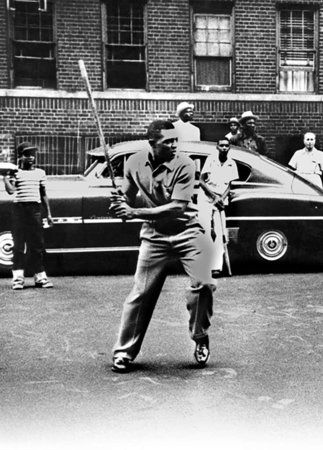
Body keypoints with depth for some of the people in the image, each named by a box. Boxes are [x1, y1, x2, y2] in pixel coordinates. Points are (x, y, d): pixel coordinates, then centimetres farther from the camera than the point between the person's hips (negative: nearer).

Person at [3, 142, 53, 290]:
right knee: (18, 246, -1)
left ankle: (40, 277, 10)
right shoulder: (15, 172, 3)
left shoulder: (40, 173, 14)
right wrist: (5, 177, -19)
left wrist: (48, 214, 15)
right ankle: (18, 278, 2)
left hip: (35, 209, 3)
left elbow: (43, 194, 18)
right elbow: (10, 190, -13)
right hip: (19, 209, -3)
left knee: (37, 245, 4)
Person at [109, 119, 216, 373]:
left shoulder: (183, 165, -17)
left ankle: (200, 338, 8)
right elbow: (128, 198, 10)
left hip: (187, 231, -2)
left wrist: (136, 213, -28)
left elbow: (177, 208, -24)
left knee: (204, 284, -17)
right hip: (154, 236, 2)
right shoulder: (135, 163, -5)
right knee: (141, 294, -1)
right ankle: (124, 352, 11)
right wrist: (119, 204, -15)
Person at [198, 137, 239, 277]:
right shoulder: (211, 159, -3)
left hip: (220, 201, 3)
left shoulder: (231, 164, 6)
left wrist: (222, 198, -10)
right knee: (206, 231, -11)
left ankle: (216, 266, -5)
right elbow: (201, 181, -3)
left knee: (218, 234, -5)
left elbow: (229, 186, 7)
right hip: (206, 198, -2)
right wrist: (214, 196, -11)